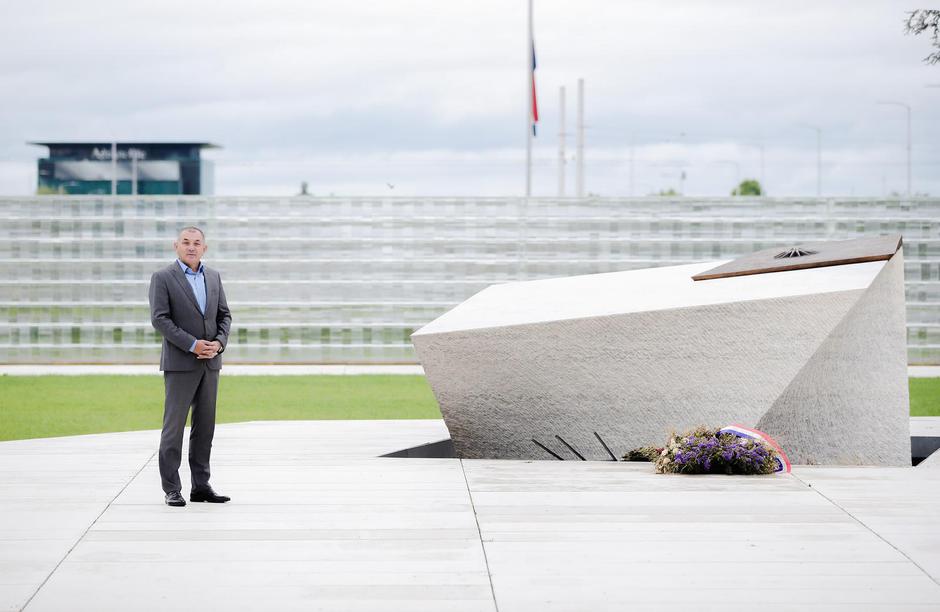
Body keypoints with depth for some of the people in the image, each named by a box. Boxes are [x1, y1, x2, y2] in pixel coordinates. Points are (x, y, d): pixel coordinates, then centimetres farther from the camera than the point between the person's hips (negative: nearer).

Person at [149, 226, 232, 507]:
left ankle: (201, 486, 12)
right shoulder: (162, 278, -5)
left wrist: (219, 343, -8)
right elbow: (159, 319, -12)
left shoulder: (213, 277, 12)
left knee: (205, 426, 7)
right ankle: (172, 489, 1)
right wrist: (192, 345, -19)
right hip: (179, 363, -5)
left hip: (209, 363, 5)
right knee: (174, 426, -3)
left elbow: (224, 315, 12)